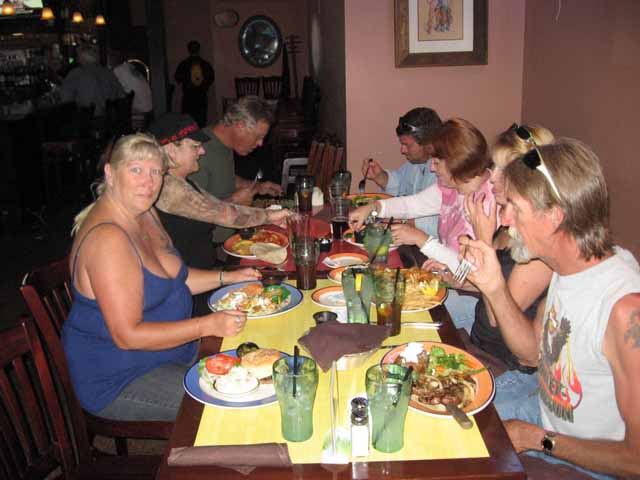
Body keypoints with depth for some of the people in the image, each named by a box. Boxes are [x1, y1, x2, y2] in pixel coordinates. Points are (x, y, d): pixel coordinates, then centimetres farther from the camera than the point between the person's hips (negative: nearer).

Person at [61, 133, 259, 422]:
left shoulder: (145, 214, 3)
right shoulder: (108, 238, -27)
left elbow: (173, 279, 17)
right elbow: (127, 335, -28)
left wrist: (227, 277, 3)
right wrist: (209, 325, -28)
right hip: (116, 379, -9)